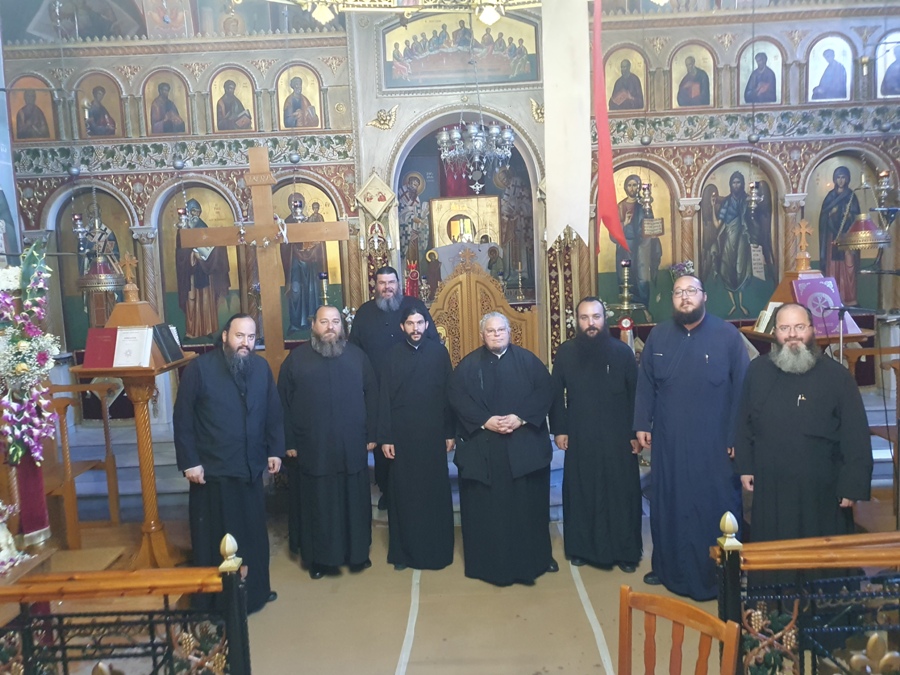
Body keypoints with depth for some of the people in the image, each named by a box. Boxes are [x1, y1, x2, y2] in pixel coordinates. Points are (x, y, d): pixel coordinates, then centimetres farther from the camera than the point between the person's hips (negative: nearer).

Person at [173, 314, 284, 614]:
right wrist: (189, 462, -10)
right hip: (212, 471, -4)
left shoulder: (261, 368, 3)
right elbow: (182, 419, -8)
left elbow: (273, 412, 8)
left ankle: (256, 591, 33)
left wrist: (275, 450, 4)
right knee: (214, 538, 8)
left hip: (251, 468, 4)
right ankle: (215, 601, 24)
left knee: (254, 533, 15)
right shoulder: (199, 368, -9)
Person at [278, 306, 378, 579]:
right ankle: (318, 558, 24)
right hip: (311, 449, -1)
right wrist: (288, 442, -3)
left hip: (352, 448, 1)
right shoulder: (296, 358, 0)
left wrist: (371, 434, 2)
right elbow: (283, 403, 0)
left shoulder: (357, 356, 4)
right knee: (316, 505, 9)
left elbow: (371, 396, 6)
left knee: (354, 502, 11)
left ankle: (358, 553, 28)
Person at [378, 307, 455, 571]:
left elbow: (448, 393, 2)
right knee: (403, 493, 7)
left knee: (435, 491, 7)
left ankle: (437, 550, 22)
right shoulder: (393, 355, 1)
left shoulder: (439, 352, 0)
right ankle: (403, 551, 20)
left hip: (433, 434, 0)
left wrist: (450, 432, -1)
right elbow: (385, 398, 0)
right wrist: (385, 437, -4)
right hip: (402, 435, 0)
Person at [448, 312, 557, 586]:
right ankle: (489, 563, 16)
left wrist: (521, 418, -16)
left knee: (526, 505, 7)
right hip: (482, 448, 0)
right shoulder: (468, 365, 6)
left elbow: (545, 391, -3)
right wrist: (485, 421, -18)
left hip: (525, 446, 1)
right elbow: (457, 398, -5)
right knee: (486, 507, 3)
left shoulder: (528, 360, 6)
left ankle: (532, 560, 22)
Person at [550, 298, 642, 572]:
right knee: (580, 493, 10)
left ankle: (625, 551, 20)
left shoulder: (623, 352, -3)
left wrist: (636, 432, -2)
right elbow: (556, 394, 4)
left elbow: (636, 394, 0)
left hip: (618, 438, -1)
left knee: (621, 494, 6)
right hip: (579, 438, 1)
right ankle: (580, 547, 25)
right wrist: (559, 429, 0)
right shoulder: (565, 352, 0)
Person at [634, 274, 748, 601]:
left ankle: (717, 575, 25)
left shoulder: (728, 335, -6)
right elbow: (645, 384, 6)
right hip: (668, 441, 3)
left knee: (716, 508, 7)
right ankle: (668, 567, 32)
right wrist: (642, 424, 1)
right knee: (668, 505, 14)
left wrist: (737, 437, -8)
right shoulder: (658, 336, 3)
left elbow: (741, 388, -6)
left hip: (714, 442, -3)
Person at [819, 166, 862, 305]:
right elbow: (824, 215, 8)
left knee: (847, 266, -6)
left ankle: (848, 299, -4)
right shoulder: (830, 195, 11)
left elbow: (856, 216, 1)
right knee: (833, 267, -1)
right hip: (833, 236, 2)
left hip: (847, 236, -2)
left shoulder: (851, 196, 6)